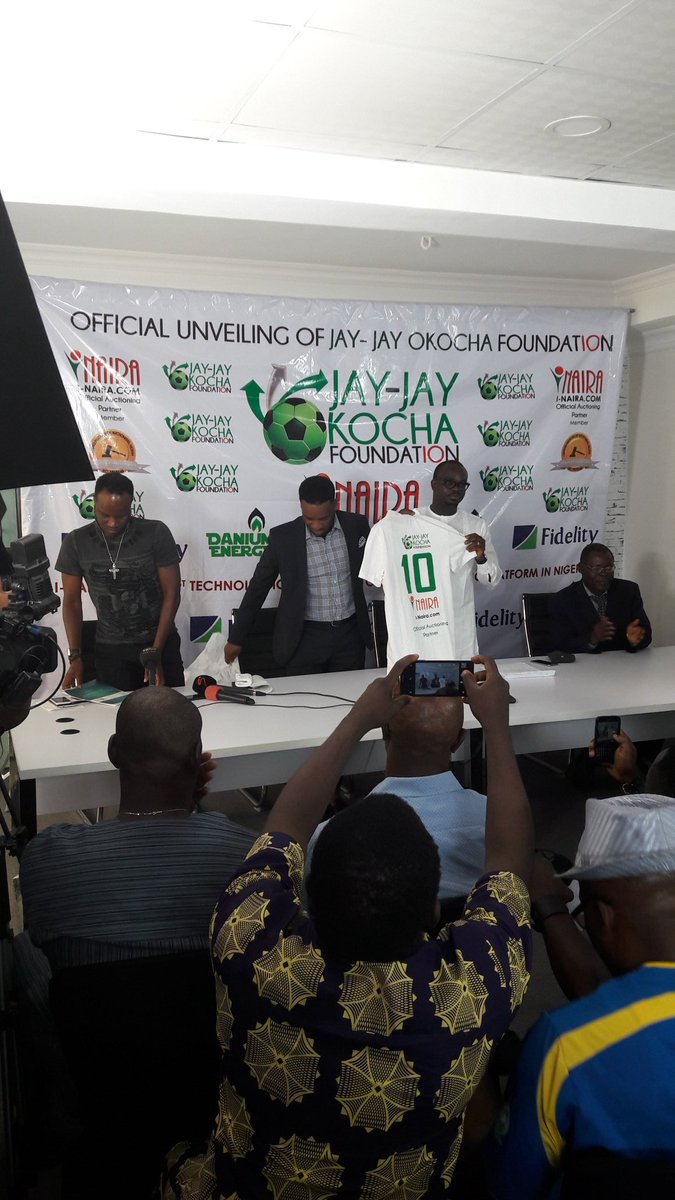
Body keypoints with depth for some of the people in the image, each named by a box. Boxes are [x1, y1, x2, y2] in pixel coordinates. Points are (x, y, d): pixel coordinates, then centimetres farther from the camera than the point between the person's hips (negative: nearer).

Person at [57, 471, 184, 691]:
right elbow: (72, 601, 2)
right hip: (109, 649, 1)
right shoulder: (76, 543, -4)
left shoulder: (157, 534, -10)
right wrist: (75, 657, -6)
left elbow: (171, 594, -8)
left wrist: (156, 652, -13)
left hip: (160, 642, -1)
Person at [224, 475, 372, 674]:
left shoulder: (356, 526, -4)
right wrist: (236, 638, 3)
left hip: (350, 635, 2)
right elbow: (258, 588, 0)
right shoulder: (283, 537, -9)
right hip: (305, 638, -2)